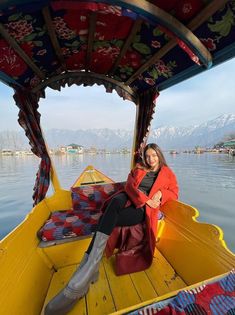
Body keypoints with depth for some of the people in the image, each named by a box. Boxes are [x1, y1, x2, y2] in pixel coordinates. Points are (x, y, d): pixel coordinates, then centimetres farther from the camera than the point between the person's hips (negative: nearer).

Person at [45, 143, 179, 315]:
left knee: (108, 219, -31)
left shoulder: (167, 173, 18)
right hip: (127, 199, 3)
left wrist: (160, 193, -9)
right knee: (115, 202, -36)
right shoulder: (138, 168, 21)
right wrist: (144, 198, -10)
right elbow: (130, 186, 6)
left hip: (143, 209, -3)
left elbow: (174, 193, 13)